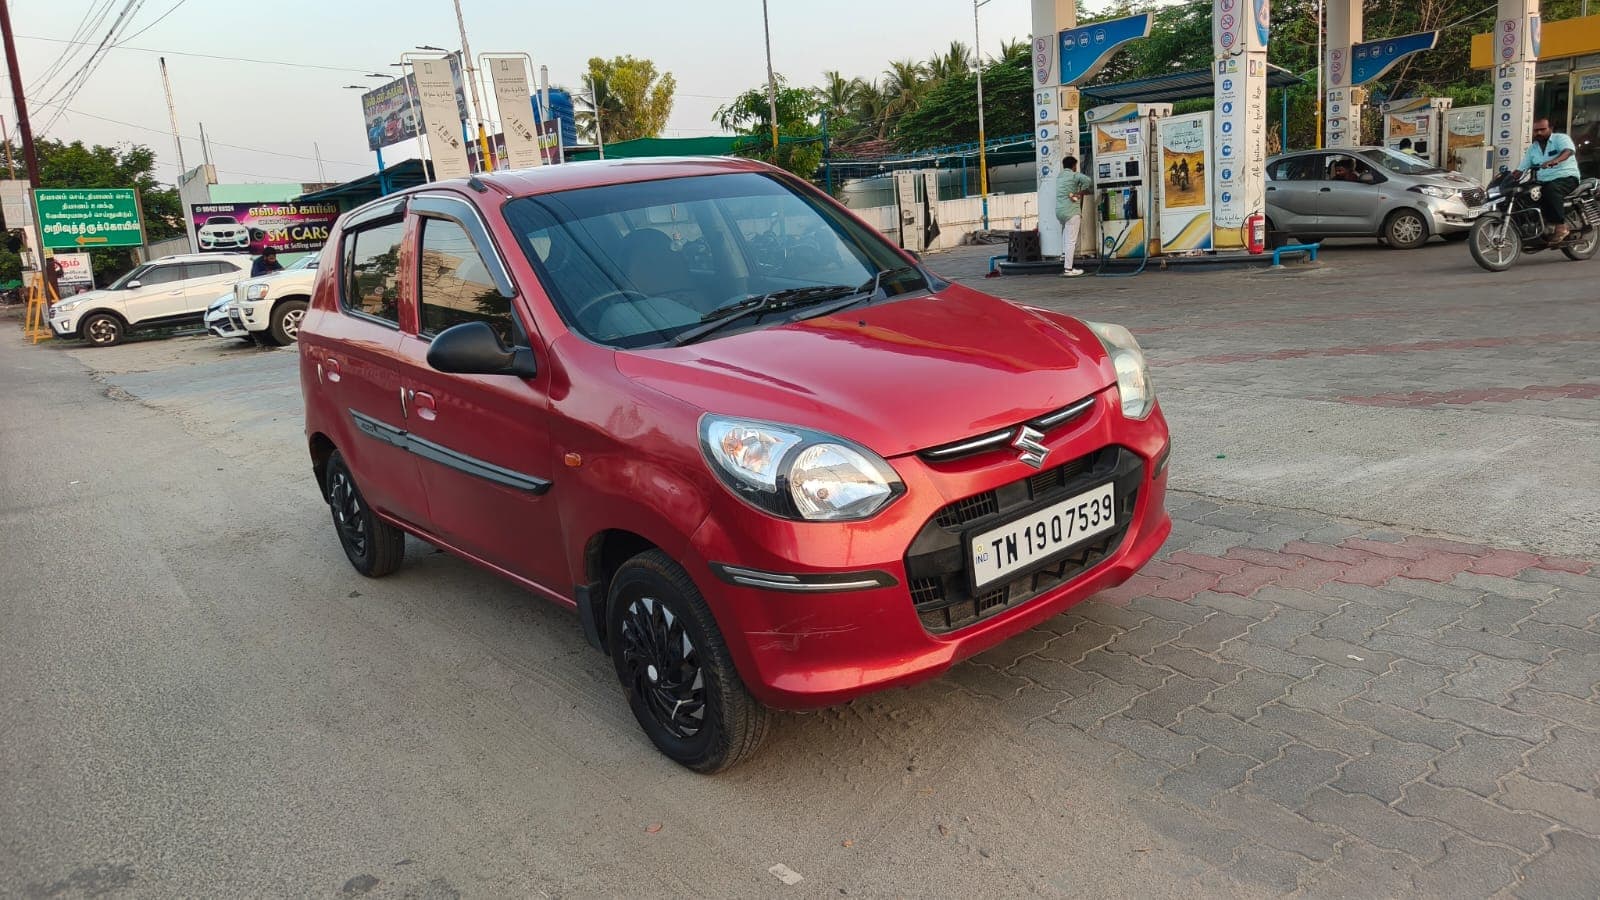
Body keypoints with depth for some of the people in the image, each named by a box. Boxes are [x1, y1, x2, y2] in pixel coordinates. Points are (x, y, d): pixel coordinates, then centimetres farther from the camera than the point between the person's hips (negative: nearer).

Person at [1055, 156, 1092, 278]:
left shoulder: (1059, 177, 16)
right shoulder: (1074, 175, -4)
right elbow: (1086, 180, -22)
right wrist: (1081, 193, -10)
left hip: (1058, 211, 7)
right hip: (1071, 211, -7)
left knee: (1065, 230, 36)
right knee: (1071, 240, -6)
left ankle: (1064, 254, 23)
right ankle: (1068, 269, -9)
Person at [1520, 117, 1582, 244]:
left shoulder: (1561, 138, -1)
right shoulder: (1532, 148, 18)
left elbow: (1568, 151, -24)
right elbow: (1522, 169, 15)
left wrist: (1554, 161, -45)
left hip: (1567, 177, -6)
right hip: (1544, 182, 6)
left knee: (1551, 189, -39)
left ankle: (1561, 226, -38)